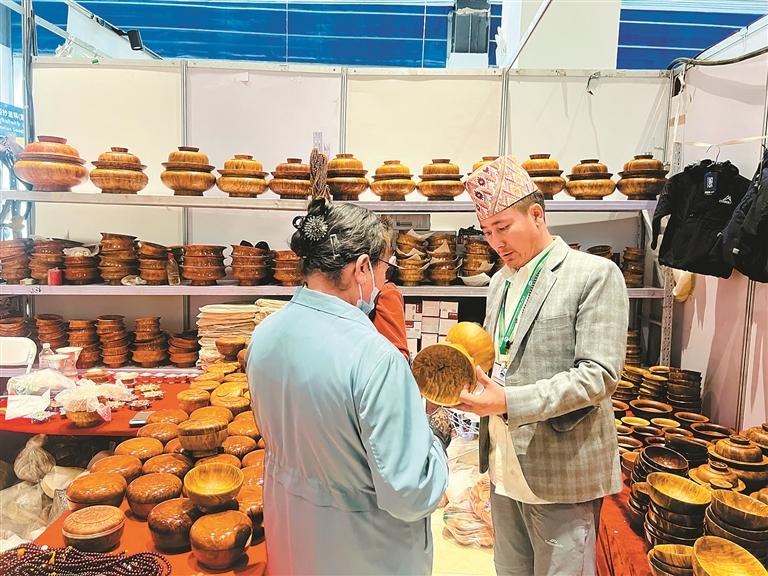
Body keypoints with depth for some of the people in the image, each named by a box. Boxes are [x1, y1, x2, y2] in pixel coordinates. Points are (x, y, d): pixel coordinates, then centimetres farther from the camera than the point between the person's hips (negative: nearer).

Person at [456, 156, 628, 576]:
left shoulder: (595, 274, -11)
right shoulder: (500, 281, 11)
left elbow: (599, 375, -17)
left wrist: (510, 402, -25)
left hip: (561, 475, -6)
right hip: (504, 468, 7)